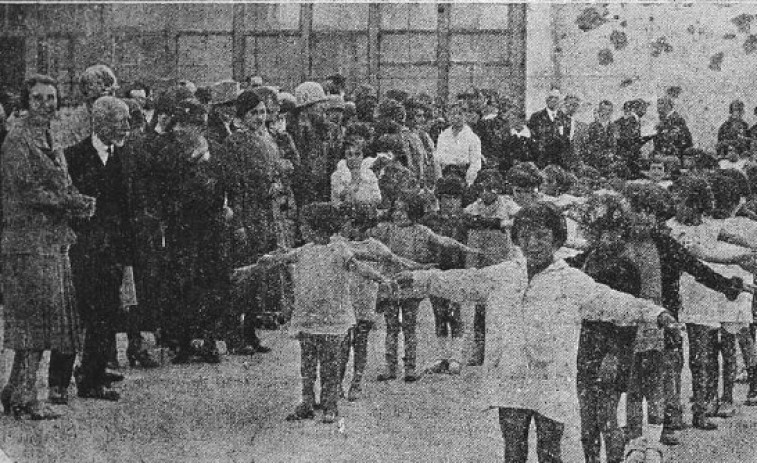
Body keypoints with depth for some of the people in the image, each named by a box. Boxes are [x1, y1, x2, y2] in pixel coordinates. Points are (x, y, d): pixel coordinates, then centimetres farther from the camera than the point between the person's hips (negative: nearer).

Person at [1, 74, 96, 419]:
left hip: (54, 242, 9)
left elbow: (65, 189, 20)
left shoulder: (50, 141, 19)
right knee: (35, 318, -8)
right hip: (29, 242, -9)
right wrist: (72, 204, -14)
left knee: (49, 319, 9)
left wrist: (81, 204, -2)